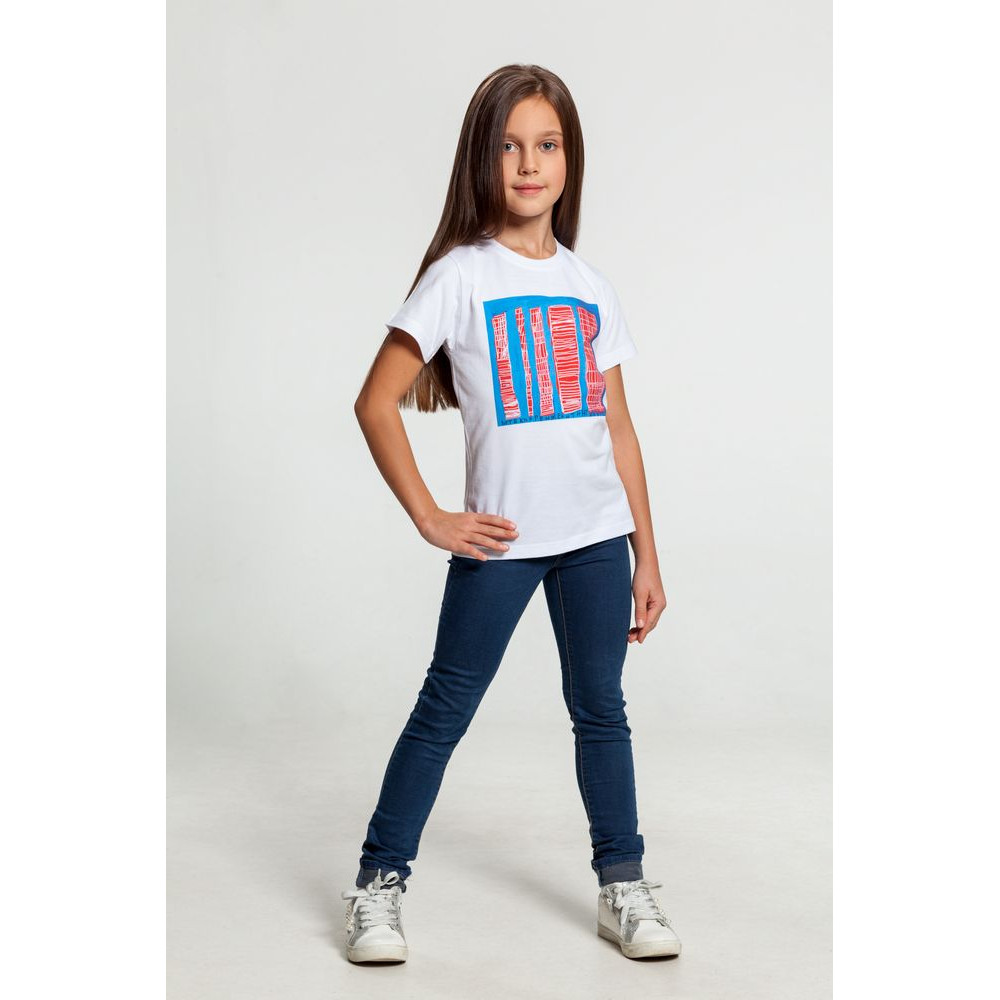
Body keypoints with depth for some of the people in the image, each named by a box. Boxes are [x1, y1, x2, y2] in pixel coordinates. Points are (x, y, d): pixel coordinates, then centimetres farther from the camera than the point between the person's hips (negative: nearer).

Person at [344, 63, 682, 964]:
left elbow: (619, 428, 11)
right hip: (500, 538, -4)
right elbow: (377, 402, -6)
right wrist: (429, 518, -9)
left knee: (601, 709, 10)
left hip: (596, 533, 4)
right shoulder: (459, 275, -4)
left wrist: (647, 557, 10)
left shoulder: (589, 287, 9)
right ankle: (380, 884, 13)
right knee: (445, 710, 3)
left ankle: (623, 886, 20)